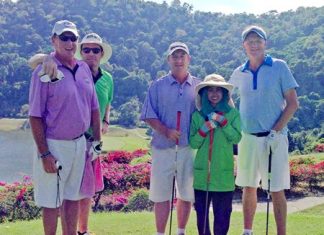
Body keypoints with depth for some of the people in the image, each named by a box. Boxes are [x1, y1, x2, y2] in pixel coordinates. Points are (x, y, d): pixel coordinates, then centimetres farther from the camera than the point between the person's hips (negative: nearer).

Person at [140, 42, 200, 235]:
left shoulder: (198, 86, 8)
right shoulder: (158, 86, 5)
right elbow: (149, 115, 0)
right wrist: (166, 131, -15)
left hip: (190, 147, 1)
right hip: (163, 147, -1)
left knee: (187, 193, 8)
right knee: (161, 194, 1)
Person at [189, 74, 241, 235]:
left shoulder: (232, 114, 2)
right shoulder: (197, 115, 5)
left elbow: (236, 138, -8)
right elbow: (193, 143, 3)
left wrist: (222, 121, -16)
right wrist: (203, 129, -13)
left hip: (223, 172, -2)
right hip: (202, 171, 2)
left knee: (222, 212, 4)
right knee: (201, 211, 9)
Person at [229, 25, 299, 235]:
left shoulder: (279, 67, -3)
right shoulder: (239, 73, 7)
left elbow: (293, 103, -5)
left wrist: (275, 131, -14)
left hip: (273, 137, -4)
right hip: (247, 137, 4)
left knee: (277, 190, -1)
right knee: (249, 188, 11)